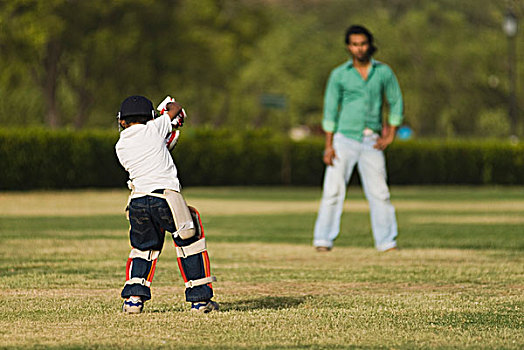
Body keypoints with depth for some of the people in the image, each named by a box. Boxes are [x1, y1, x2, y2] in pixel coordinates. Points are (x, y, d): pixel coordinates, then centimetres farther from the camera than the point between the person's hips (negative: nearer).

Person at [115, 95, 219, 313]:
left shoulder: (121, 147, 10)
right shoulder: (154, 129, 3)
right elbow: (176, 108, 19)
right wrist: (177, 112, 43)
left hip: (138, 201, 3)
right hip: (165, 195, -3)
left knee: (143, 247, 19)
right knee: (190, 244, 12)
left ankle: (133, 297, 0)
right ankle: (200, 299, 13)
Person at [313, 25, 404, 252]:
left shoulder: (383, 72, 6)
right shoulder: (339, 74, 1)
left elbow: (396, 104, 12)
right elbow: (330, 110, 1)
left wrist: (390, 135, 2)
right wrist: (328, 145, -7)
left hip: (372, 142, 2)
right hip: (344, 138, -1)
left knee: (379, 193, -1)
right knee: (333, 190, -9)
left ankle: (386, 241, 6)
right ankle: (323, 240, -6)